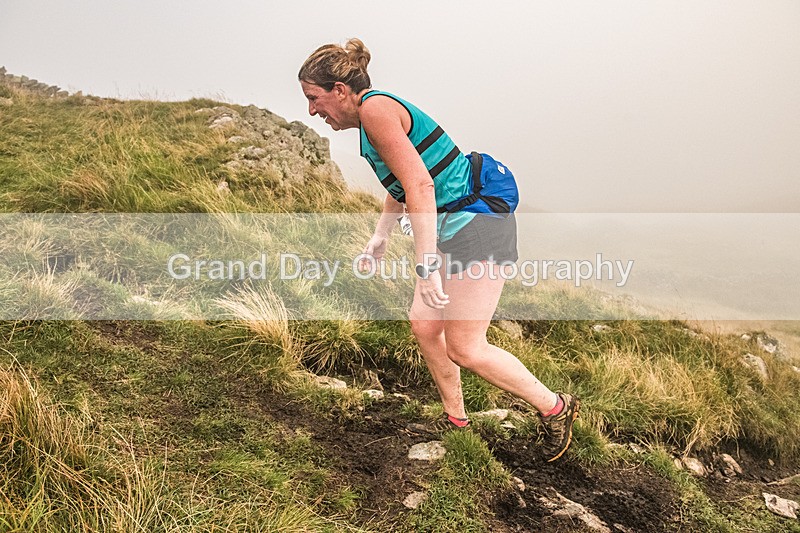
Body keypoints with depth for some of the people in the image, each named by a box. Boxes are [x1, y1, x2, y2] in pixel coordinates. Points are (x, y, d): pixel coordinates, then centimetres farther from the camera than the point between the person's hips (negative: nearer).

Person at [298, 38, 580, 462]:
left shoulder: (375, 109, -16)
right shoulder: (375, 114, 14)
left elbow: (420, 185, -27)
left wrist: (426, 264, -28)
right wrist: (380, 235, 32)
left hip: (478, 224, -10)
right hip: (454, 225, 10)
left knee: (463, 348, -4)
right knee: (423, 324, 13)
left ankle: (555, 407, 14)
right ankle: (455, 418, 31)